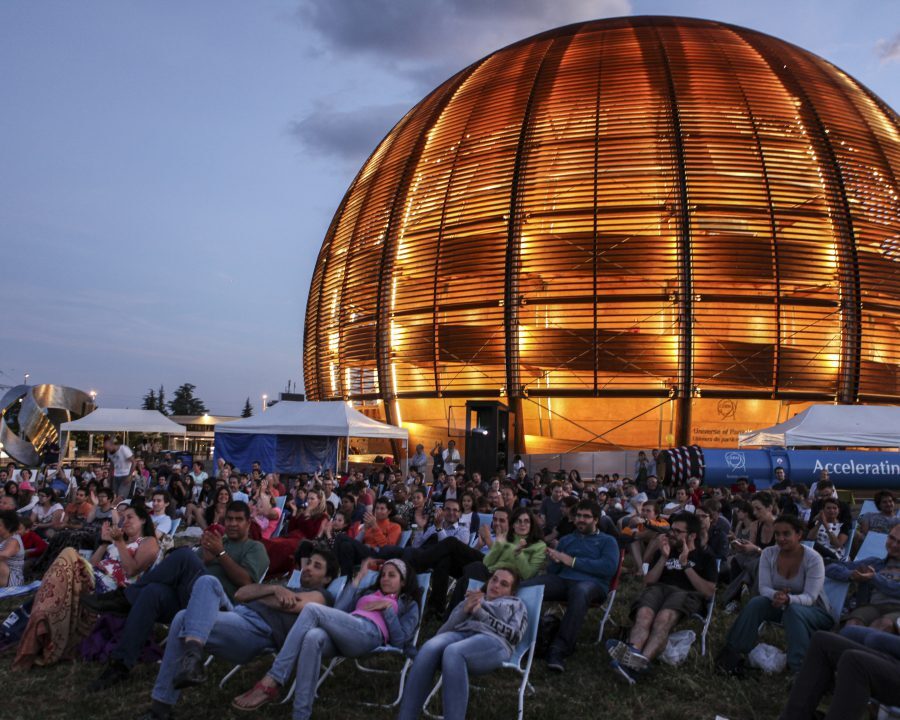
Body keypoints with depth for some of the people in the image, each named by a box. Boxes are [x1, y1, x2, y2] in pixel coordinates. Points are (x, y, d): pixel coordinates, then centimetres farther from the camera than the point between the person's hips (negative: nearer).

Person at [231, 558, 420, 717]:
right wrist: (359, 578, 24)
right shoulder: (367, 593, 40)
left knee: (312, 609, -28)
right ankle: (301, 715, -39)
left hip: (368, 634, -4)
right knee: (313, 637, -36)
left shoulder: (409, 604, 28)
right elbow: (337, 611, 19)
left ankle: (270, 683, -34)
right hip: (338, 639, 4)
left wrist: (388, 608, 4)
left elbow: (400, 641, 9)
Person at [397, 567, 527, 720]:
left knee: (452, 652, -38)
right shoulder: (469, 601, 37)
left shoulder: (516, 604, 30)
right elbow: (443, 630, 21)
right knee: (429, 649, -34)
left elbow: (515, 635, 8)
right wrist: (464, 611, 6)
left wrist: (480, 613, 4)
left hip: (493, 640, -3)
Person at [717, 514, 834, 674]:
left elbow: (809, 597, -25)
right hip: (781, 607, 4)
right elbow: (764, 588, -14)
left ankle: (800, 667, -35)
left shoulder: (813, 559, -19)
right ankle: (733, 653, -21)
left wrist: (788, 599, -47)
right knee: (756, 603, -25)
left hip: (815, 611, -4)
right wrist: (776, 595, -39)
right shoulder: (769, 554, -8)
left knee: (793, 611, -37)